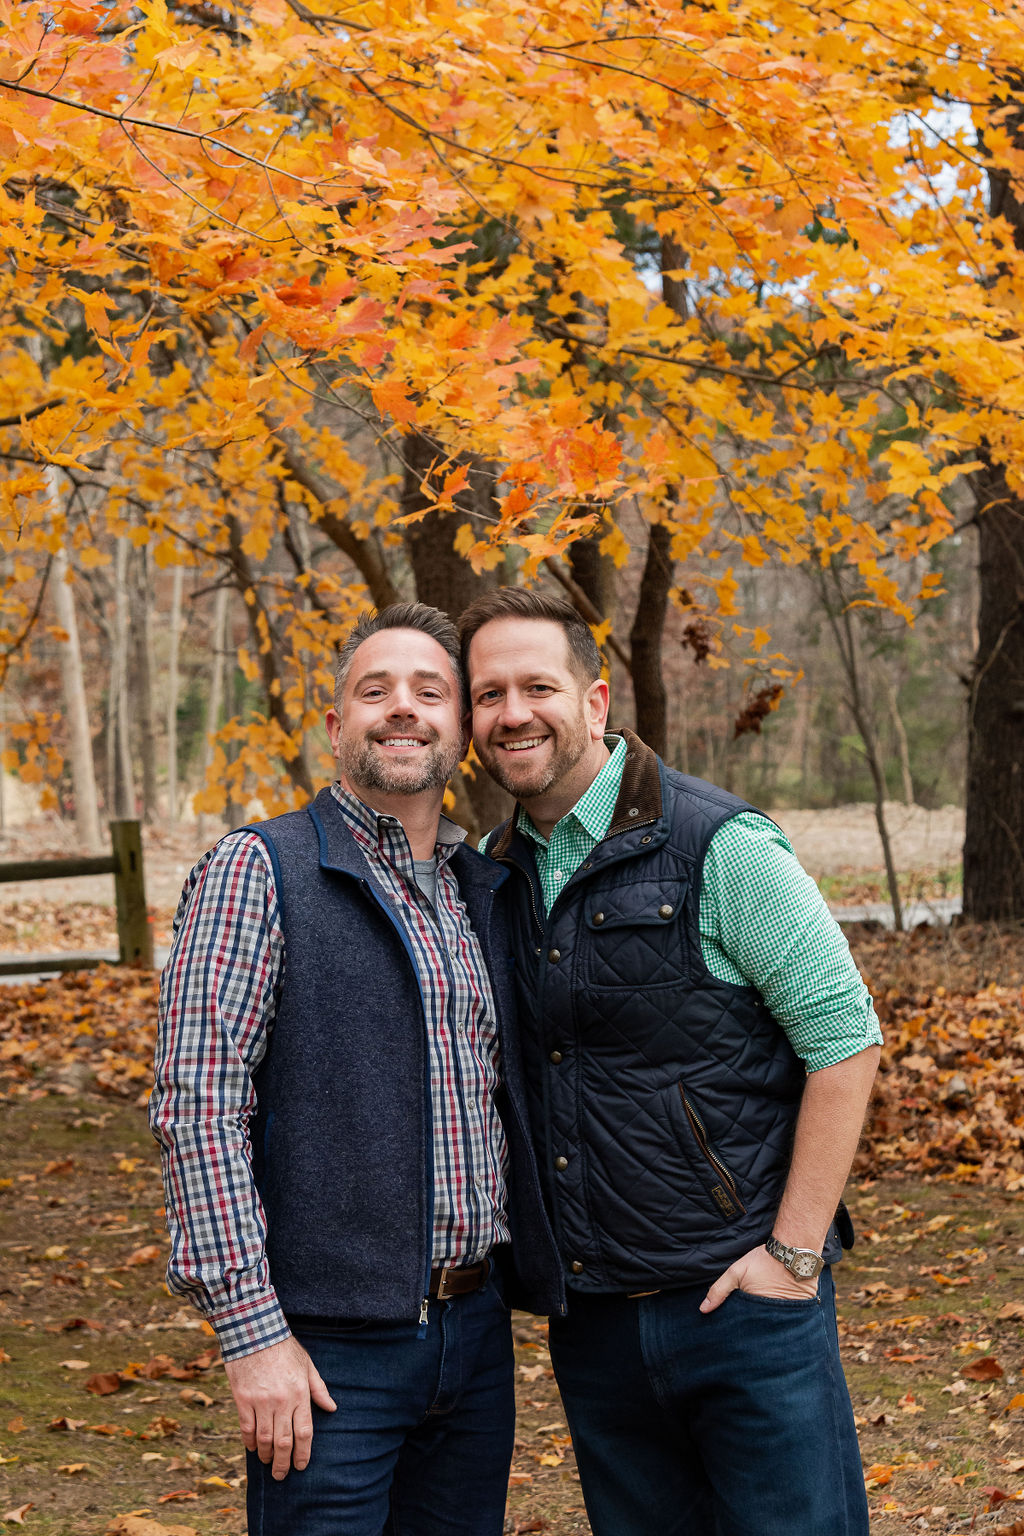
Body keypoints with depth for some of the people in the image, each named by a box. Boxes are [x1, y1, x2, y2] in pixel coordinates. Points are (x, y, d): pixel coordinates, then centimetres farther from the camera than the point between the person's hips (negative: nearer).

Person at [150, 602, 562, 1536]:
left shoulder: (484, 893, 12)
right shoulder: (259, 872, -7)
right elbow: (196, 1105, -13)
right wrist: (252, 1332, -18)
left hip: (477, 1325, 6)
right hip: (332, 1346, -6)